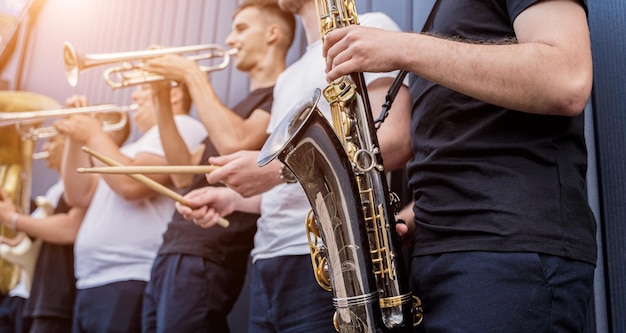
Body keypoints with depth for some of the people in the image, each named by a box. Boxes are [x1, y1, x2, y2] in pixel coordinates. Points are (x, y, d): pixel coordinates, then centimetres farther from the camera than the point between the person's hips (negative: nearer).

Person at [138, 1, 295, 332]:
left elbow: (235, 144, -23)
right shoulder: (242, 103, 23)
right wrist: (162, 99, 11)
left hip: (206, 256, -9)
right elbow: (185, 176, 16)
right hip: (175, 250, 9)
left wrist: (194, 77, -11)